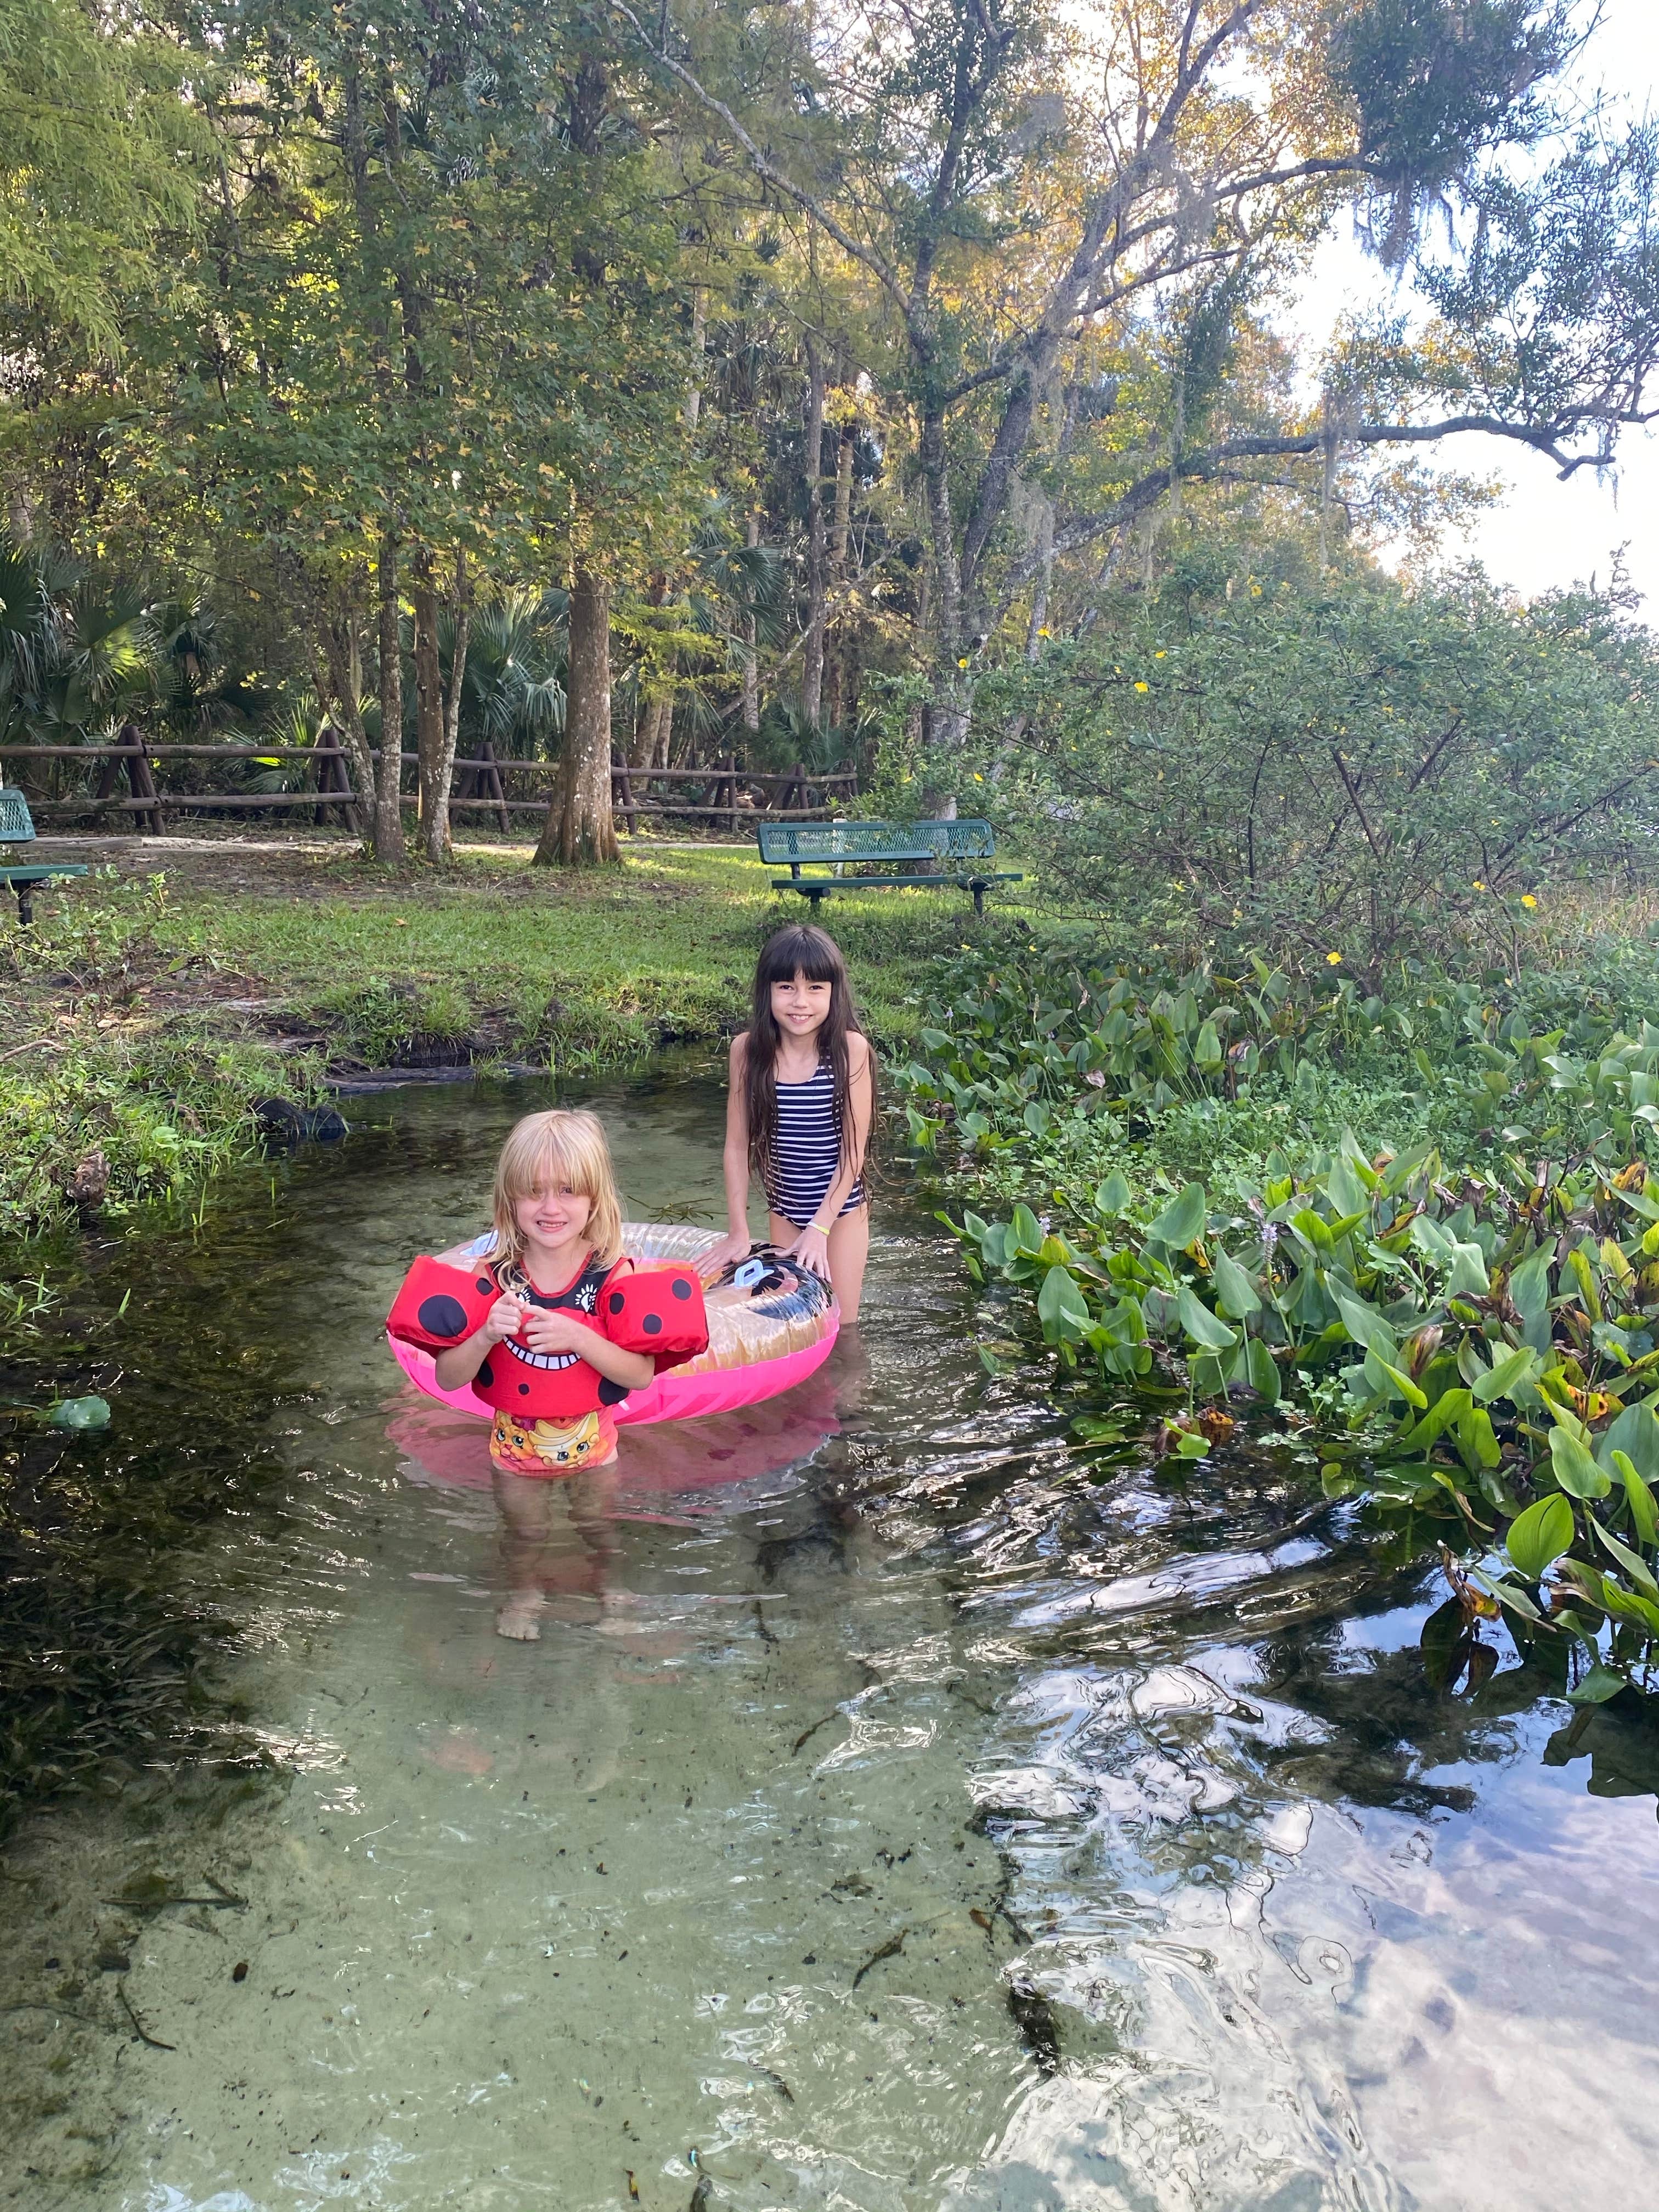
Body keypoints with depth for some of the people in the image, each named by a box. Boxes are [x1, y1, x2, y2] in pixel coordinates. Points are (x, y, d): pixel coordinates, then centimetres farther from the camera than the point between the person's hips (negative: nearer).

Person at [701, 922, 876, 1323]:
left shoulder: (851, 1049, -19)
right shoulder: (747, 1050, -12)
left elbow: (854, 1148, -15)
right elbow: (737, 1145, -7)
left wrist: (819, 1228, -17)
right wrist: (738, 1231, -8)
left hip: (841, 1208, -2)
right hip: (784, 1209, 2)